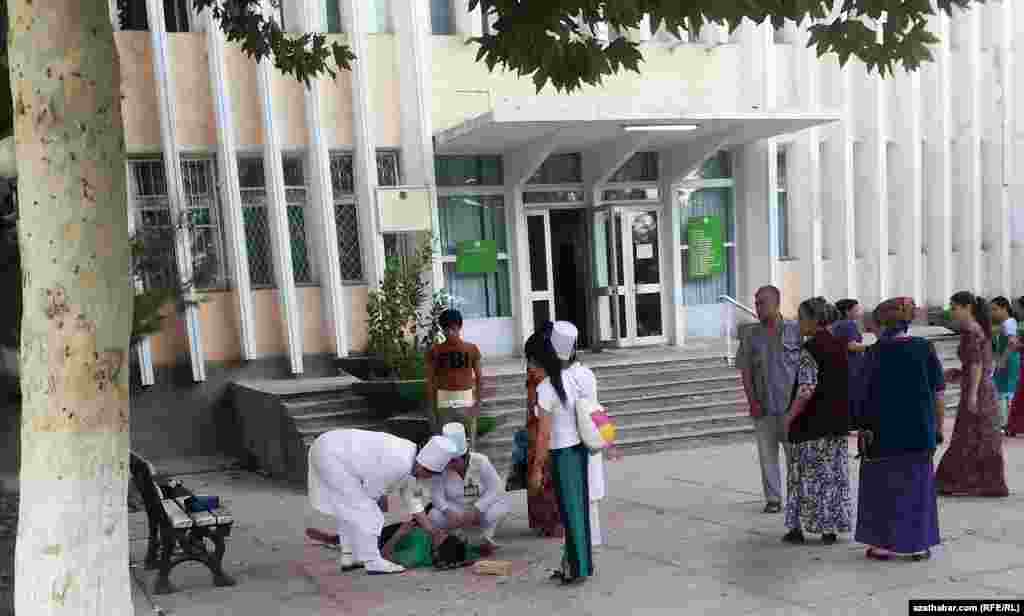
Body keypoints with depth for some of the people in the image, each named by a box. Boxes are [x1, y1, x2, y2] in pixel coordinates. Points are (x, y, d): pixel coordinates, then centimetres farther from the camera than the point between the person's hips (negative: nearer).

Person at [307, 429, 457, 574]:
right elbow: (371, 491, -14)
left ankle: (348, 556, 28)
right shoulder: (400, 463, -23)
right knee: (361, 509, -5)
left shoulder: (410, 465, 6)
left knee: (347, 507, 20)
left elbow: (414, 504, 15)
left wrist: (434, 533, 15)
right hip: (331, 455, -10)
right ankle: (373, 562, 2)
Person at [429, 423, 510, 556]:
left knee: (501, 506, -33)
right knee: (434, 516, -29)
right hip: (456, 512, 1)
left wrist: (475, 510, -34)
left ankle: (486, 539, -3)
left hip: (481, 511, -1)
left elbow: (495, 489, -22)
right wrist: (449, 511, -41)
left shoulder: (480, 462, -19)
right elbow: (436, 495, -21)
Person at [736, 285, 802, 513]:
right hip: (763, 408, 2)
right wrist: (752, 402, -3)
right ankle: (773, 499, 17)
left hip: (791, 404, -2)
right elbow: (745, 372, 6)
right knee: (767, 454, 7)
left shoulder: (795, 330, -1)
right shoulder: (751, 336, 5)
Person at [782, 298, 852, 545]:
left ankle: (797, 528, 11)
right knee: (834, 474, 11)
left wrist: (790, 416, -12)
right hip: (838, 422, 7)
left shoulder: (810, 349, -17)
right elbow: (847, 384, 13)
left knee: (806, 474, 4)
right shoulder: (840, 346, 6)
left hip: (811, 423, -7)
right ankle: (831, 529, 16)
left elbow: (806, 390, -22)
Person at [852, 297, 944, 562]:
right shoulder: (925, 348, -3)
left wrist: (862, 427, 6)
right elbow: (939, 393, -2)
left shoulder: (876, 353, -9)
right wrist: (939, 427, 7)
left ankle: (884, 544, 15)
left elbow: (862, 396, -6)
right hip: (921, 432, 2)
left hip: (884, 433, -2)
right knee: (918, 487, 14)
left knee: (883, 487, 11)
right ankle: (919, 545, 19)